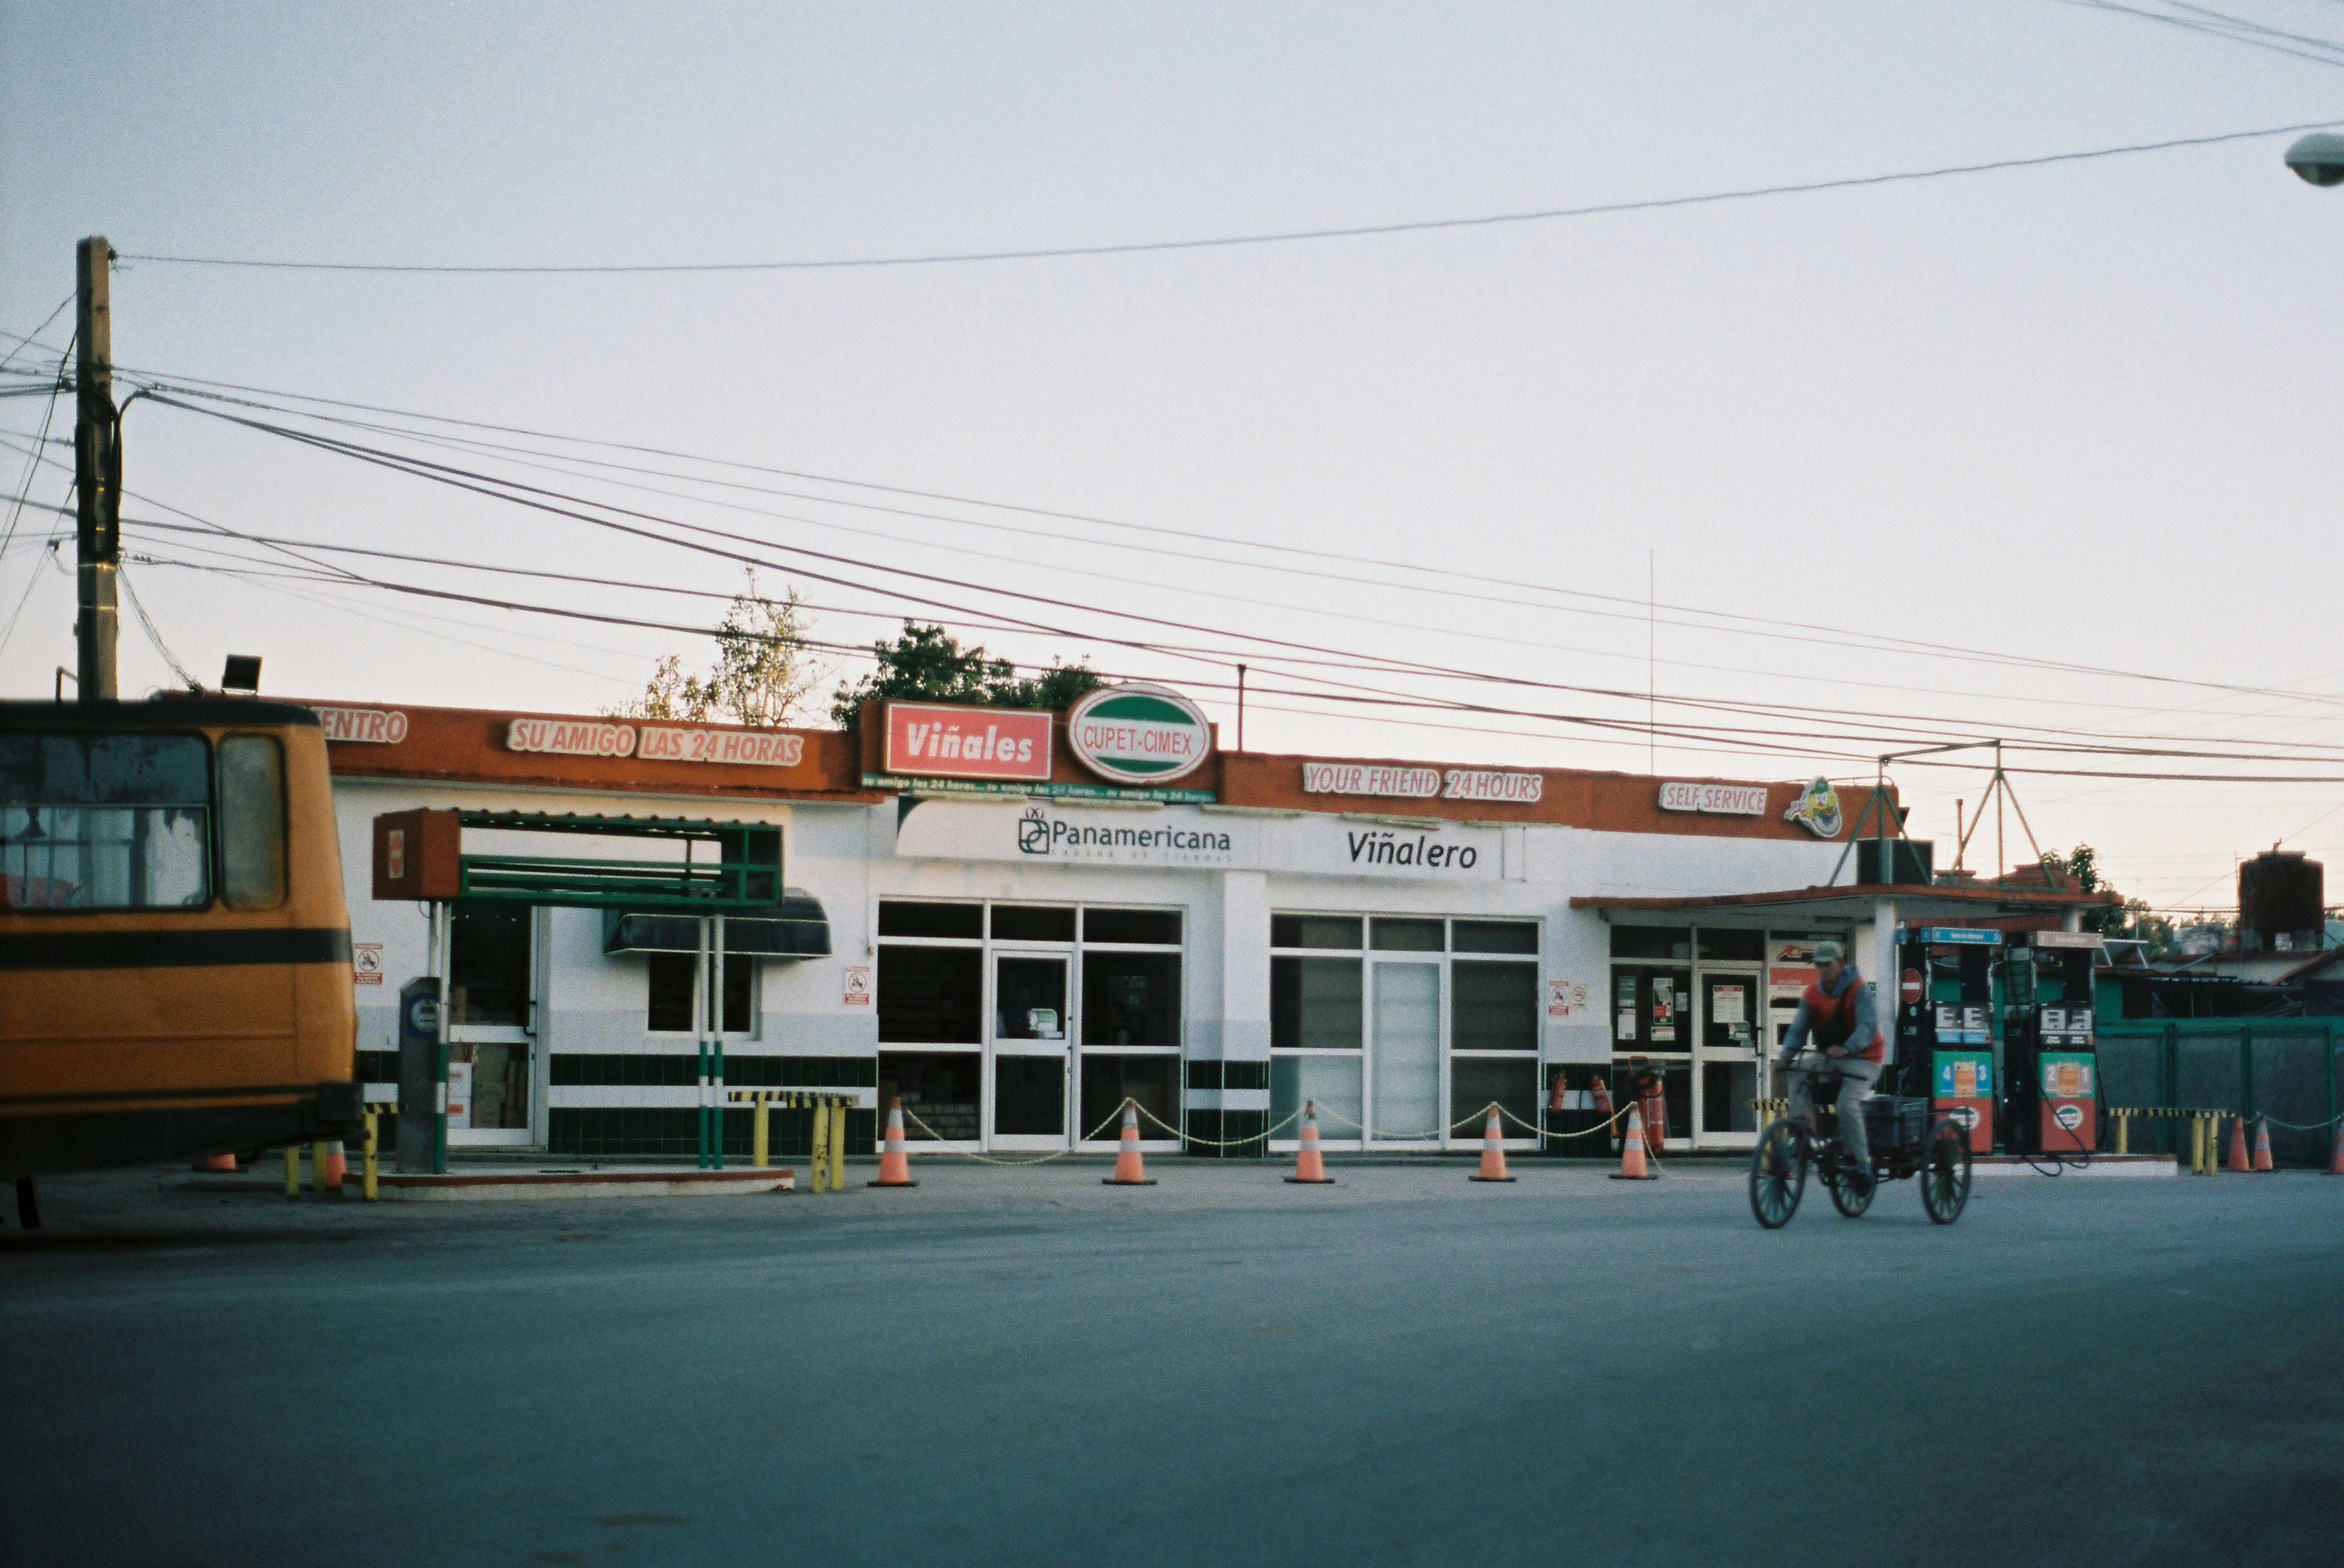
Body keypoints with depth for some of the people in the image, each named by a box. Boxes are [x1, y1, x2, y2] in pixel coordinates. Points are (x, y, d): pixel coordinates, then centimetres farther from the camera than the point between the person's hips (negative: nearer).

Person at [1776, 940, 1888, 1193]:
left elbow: (1868, 1025, -25)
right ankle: (1805, 1130, -20)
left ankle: (1863, 1166, -14)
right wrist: (1787, 1055, -24)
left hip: (1862, 1058, -6)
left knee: (1847, 1106, -25)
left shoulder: (1857, 989, -12)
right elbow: (1799, 1029, -4)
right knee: (1798, 1072, -20)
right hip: (1828, 1056, 6)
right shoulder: (1812, 995, 3)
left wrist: (1846, 1048, -43)